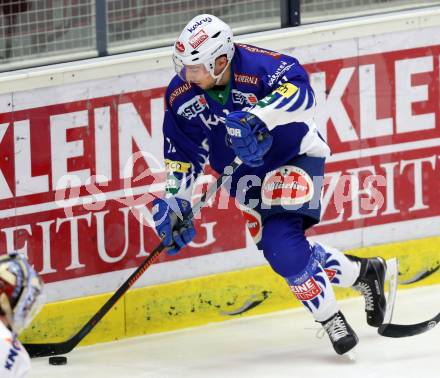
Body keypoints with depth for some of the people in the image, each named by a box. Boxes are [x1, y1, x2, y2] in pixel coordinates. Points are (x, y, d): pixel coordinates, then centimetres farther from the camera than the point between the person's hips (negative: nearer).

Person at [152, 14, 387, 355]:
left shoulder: (257, 65, -29)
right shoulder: (181, 96, -11)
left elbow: (300, 94, -45)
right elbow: (183, 155, -1)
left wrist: (260, 116, -58)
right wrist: (175, 202, -8)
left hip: (294, 156, -6)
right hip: (245, 174, 6)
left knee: (282, 242, -23)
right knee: (289, 252, -1)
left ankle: (331, 320, -8)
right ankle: (364, 272, 24)